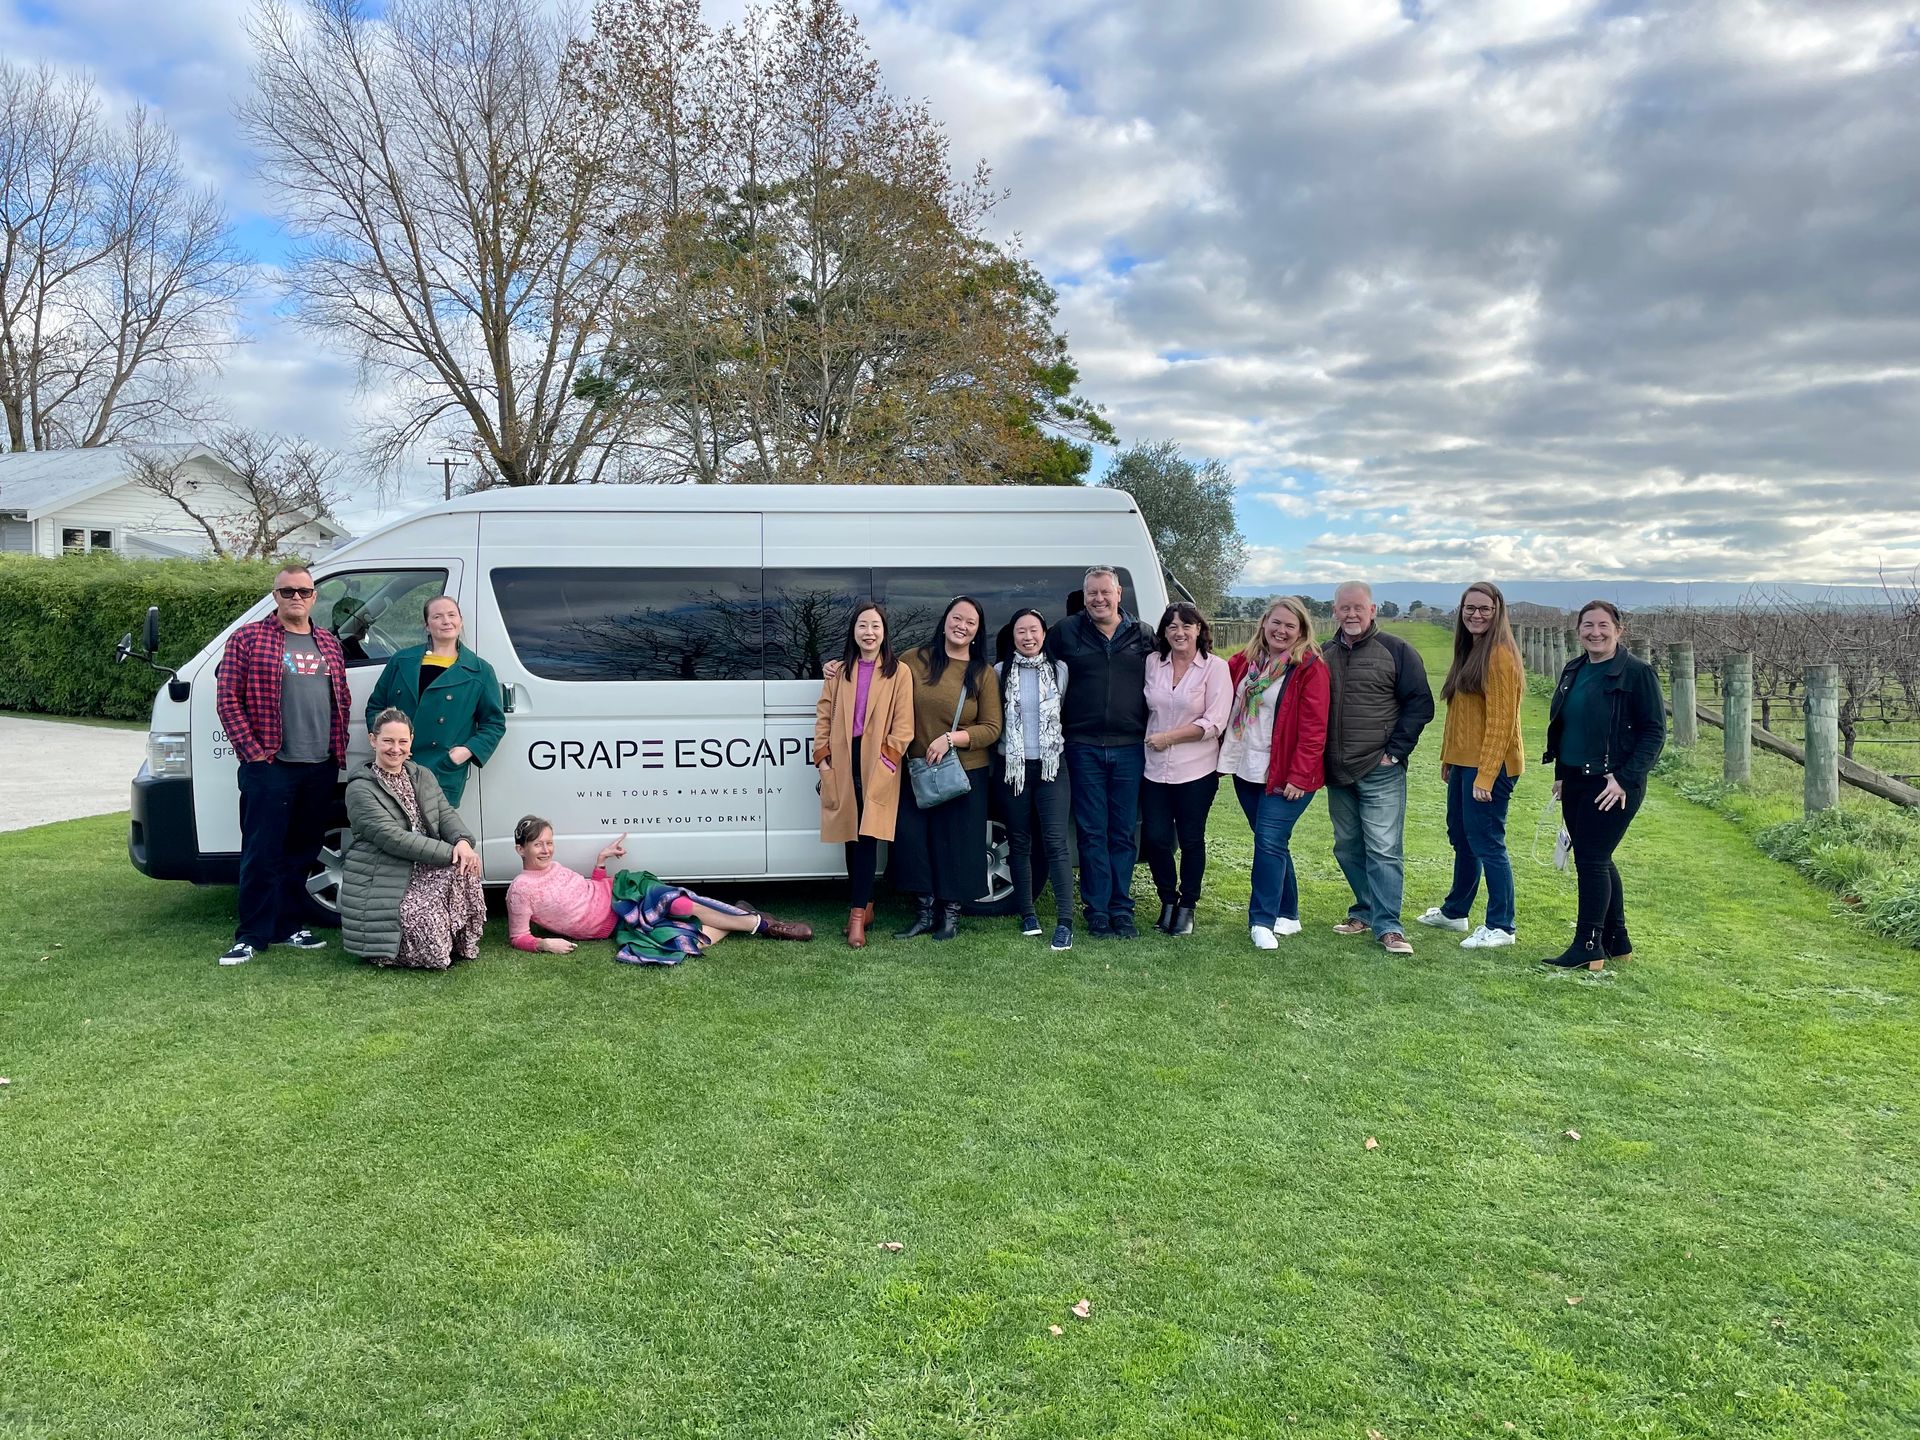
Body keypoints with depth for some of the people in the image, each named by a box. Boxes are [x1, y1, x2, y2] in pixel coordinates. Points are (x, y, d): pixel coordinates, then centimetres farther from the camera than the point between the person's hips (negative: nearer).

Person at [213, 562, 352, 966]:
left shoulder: (329, 645, 15)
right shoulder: (247, 639, 0)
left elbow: (341, 701, 19)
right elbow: (227, 700, -4)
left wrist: (339, 750, 9)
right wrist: (253, 750, -10)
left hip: (321, 768, 5)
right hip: (270, 767, -5)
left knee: (302, 852, 11)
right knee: (262, 854, -4)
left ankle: (288, 926, 21)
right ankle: (251, 936, 3)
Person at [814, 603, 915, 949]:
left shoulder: (899, 672, 1)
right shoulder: (839, 671, 11)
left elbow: (903, 724, -3)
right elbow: (823, 716, 9)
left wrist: (888, 758, -11)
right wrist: (823, 757, 0)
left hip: (878, 765, -4)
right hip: (843, 764, 4)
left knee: (867, 836, -9)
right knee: (851, 837, 8)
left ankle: (857, 913, -7)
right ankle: (864, 904, 19)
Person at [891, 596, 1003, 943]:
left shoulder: (983, 674, -1)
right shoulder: (915, 660, 1)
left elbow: (991, 729, -4)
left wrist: (950, 738, -17)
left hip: (964, 773, -1)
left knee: (956, 843, 6)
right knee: (911, 836, -3)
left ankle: (950, 914, 22)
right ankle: (924, 912, 13)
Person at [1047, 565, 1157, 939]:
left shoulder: (1142, 636, 8)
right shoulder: (1066, 632, 5)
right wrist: (1059, 725, 3)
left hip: (1130, 749, 1)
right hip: (1084, 748, -1)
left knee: (1124, 834, 6)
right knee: (1092, 833, 2)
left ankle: (1121, 909, 14)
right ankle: (1097, 910, 8)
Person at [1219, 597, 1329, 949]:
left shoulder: (1311, 668, -9)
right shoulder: (1245, 660, 9)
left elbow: (1313, 729, -13)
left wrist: (1299, 776, -16)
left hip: (1285, 775, -6)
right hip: (1246, 771, 6)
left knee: (1269, 841, -12)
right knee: (1272, 842, 13)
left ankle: (1263, 922, -6)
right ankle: (1288, 914, 25)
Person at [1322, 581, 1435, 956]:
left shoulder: (1396, 651, -3)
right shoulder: (1325, 655, 11)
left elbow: (1420, 703, -4)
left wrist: (1395, 751, -9)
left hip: (1380, 771, -5)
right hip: (1336, 773, 5)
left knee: (1384, 849, -6)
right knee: (1348, 848, 12)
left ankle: (1388, 926, -4)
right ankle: (1365, 911, 26)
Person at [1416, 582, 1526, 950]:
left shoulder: (1499, 656, -14)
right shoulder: (1469, 651, 14)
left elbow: (1501, 721, -19)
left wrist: (1485, 776, -21)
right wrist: (1448, 758, 14)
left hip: (1489, 766, -10)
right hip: (1463, 762, 10)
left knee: (1487, 843, -4)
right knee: (1461, 836, 19)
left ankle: (1500, 927, 5)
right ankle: (1454, 911, 33)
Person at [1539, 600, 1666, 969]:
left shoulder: (1637, 673, -10)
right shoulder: (1573, 670, 11)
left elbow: (1654, 732, -11)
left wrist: (1625, 779, -18)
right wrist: (1560, 774, 14)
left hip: (1613, 786, -7)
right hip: (1575, 782, 8)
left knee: (1591, 860, -6)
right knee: (1597, 860, 13)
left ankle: (1588, 946, 3)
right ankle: (1617, 941, 25)